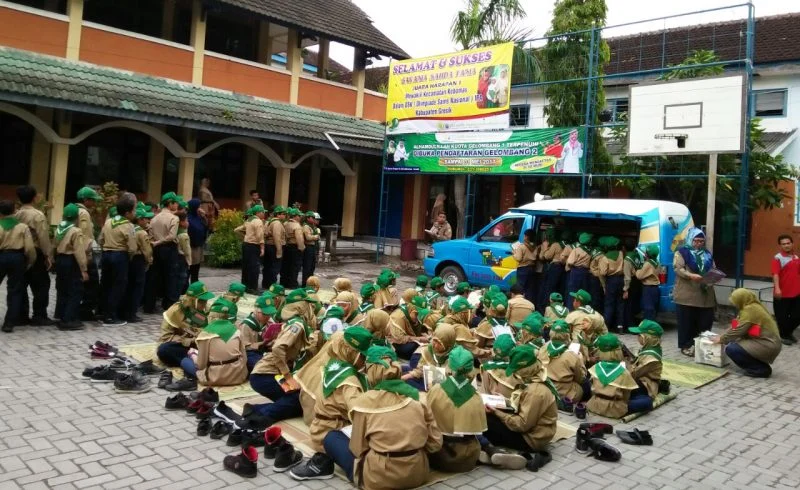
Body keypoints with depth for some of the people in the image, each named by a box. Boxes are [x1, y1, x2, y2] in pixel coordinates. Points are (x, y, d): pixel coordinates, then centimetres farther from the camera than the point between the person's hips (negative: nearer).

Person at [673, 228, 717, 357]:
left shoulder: (708, 254, 19)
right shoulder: (682, 252, 1)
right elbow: (677, 268, -11)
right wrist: (691, 275, -26)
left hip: (705, 295, 5)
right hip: (687, 295, -5)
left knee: (705, 322, 5)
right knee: (687, 322, -1)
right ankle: (686, 346, 8)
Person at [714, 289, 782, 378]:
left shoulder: (750, 309, -18)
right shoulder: (753, 306, 11)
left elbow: (739, 330, -18)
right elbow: (736, 326, 16)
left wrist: (722, 339, -5)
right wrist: (723, 336, 12)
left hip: (767, 345, -10)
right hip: (768, 342, 10)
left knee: (731, 349, -16)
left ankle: (761, 369, -5)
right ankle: (762, 365, 14)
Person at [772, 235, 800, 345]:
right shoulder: (778, 258, -12)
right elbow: (775, 274, -23)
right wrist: (777, 288, -34)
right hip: (782, 294, -6)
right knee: (782, 317, 5)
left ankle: (788, 332, 35)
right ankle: (782, 335, 23)